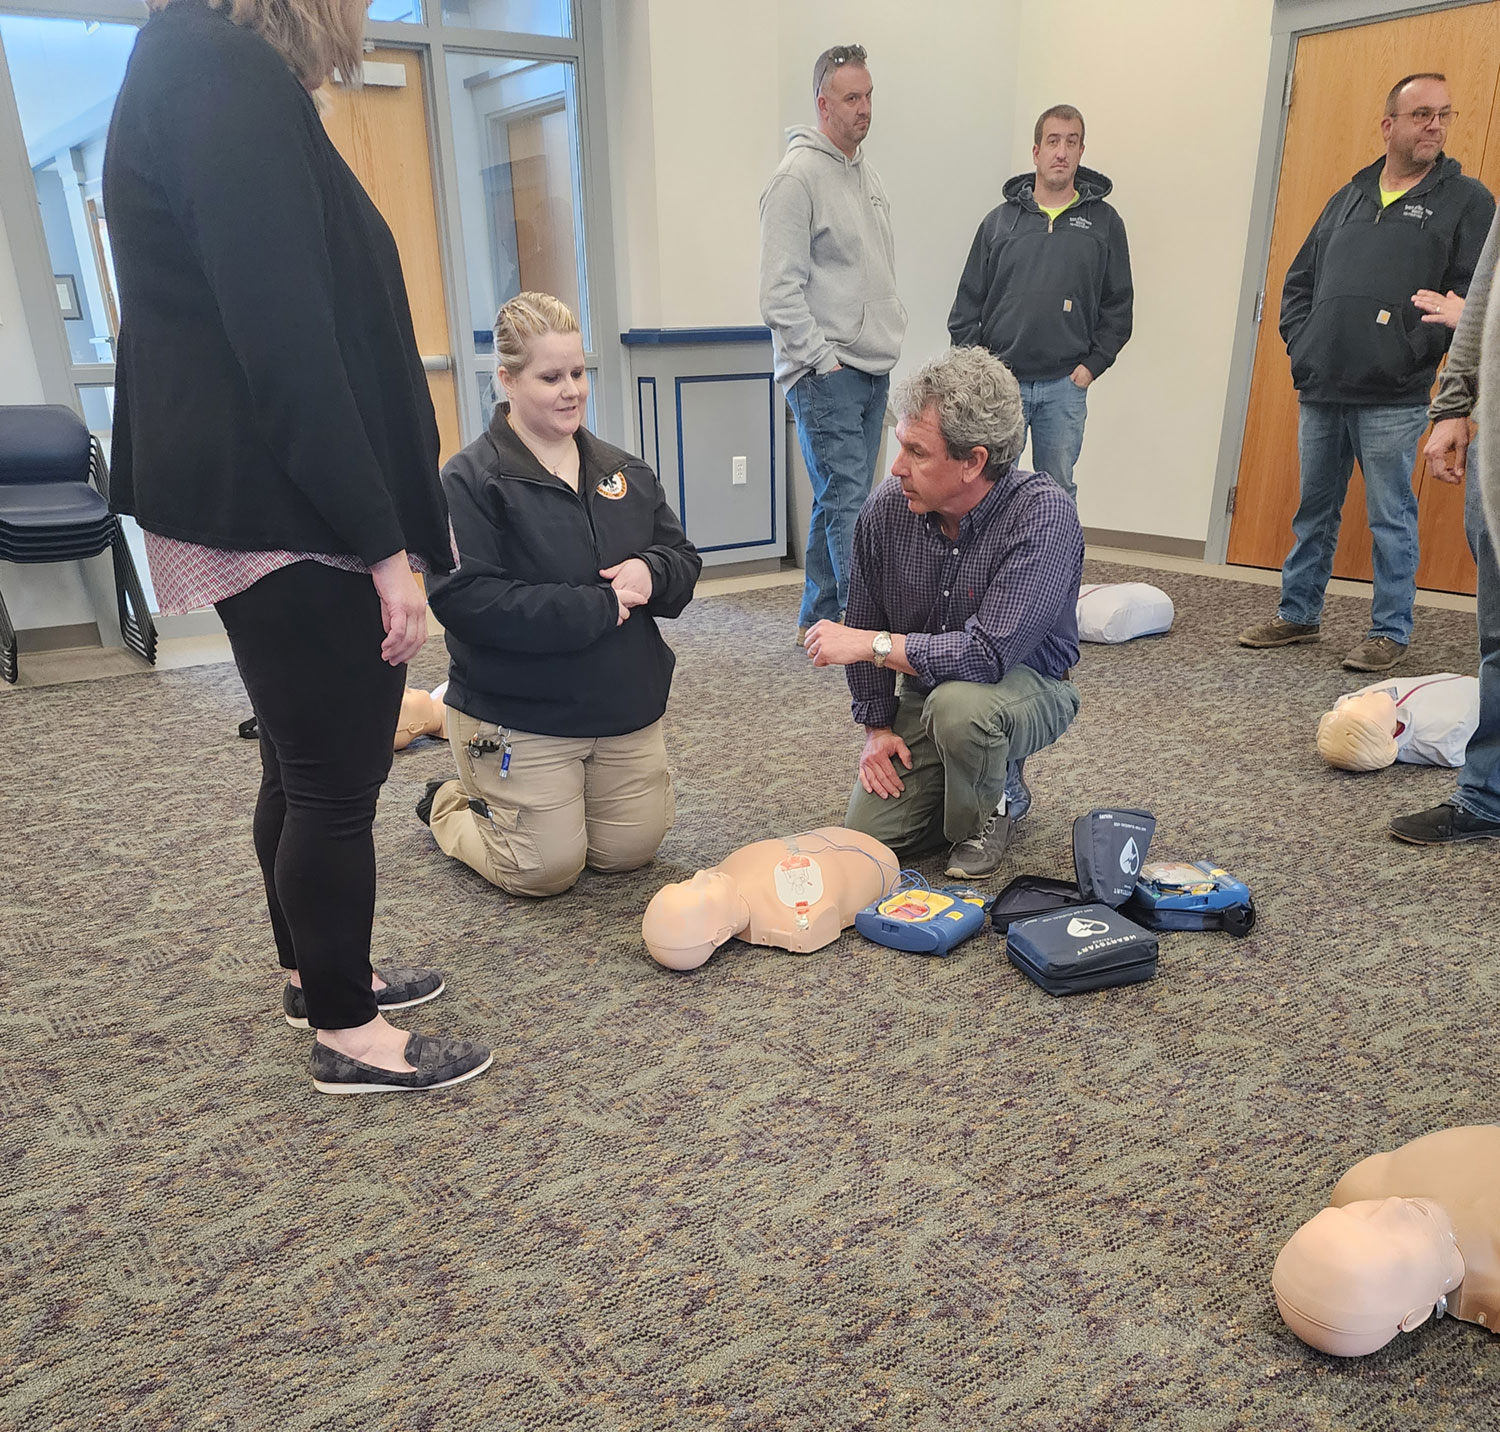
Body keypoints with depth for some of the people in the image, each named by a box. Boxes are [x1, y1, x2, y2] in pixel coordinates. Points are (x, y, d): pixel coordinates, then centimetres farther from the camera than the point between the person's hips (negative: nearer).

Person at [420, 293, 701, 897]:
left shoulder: (624, 471, 7)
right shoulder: (472, 479, -13)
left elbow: (683, 559, 11)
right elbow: (466, 600, -24)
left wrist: (651, 572, -15)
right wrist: (597, 608, -23)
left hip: (626, 710, 6)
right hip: (518, 718, -6)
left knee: (630, 850, 13)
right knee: (547, 870, 1)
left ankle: (527, 808, 40)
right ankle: (450, 806, 31)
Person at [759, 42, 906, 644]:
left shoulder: (867, 172, 18)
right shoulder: (797, 176, -9)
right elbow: (780, 291, -15)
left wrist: (892, 328, 17)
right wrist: (822, 360, -16)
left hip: (873, 367, 8)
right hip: (826, 373, -8)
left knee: (840, 499, 11)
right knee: (847, 499, -11)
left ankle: (819, 619, 20)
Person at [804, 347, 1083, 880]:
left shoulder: (1042, 514, -29)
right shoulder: (888, 506, -14)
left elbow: (989, 654, -35)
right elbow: (865, 623, 0)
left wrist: (873, 644, -26)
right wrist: (877, 724, -2)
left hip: (1028, 689, -4)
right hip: (925, 693, 5)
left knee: (957, 701, -38)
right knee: (869, 831, -7)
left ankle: (986, 817, -4)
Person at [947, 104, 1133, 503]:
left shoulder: (1103, 222, 7)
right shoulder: (1000, 219, 7)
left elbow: (1119, 305, 8)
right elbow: (968, 302, 7)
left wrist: (1093, 364, -1)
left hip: (1065, 386, 1)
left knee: (1058, 490, 8)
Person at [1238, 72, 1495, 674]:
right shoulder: (1348, 197, 16)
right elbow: (1300, 279, 19)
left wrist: (1412, 351, -14)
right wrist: (1301, 344, 6)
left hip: (1391, 399, -4)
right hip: (1320, 390, 4)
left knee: (1390, 518, 0)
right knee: (1314, 509, 12)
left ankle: (1391, 632, 10)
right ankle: (1298, 614, 25)